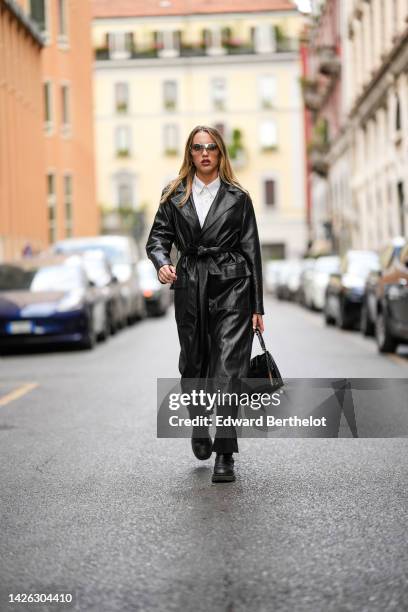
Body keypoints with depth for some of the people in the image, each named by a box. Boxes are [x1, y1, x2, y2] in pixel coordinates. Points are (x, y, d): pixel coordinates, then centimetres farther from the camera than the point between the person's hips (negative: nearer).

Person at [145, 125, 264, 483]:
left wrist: (257, 306, 4)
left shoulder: (237, 197, 6)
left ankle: (225, 454, -10)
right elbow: (158, 237, 8)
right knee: (193, 365, 13)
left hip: (232, 286, -2)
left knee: (228, 369, -11)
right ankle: (199, 429, 39)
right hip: (190, 288, 2)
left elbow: (251, 250, 7)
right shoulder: (174, 195, 11)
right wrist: (162, 263, -17)